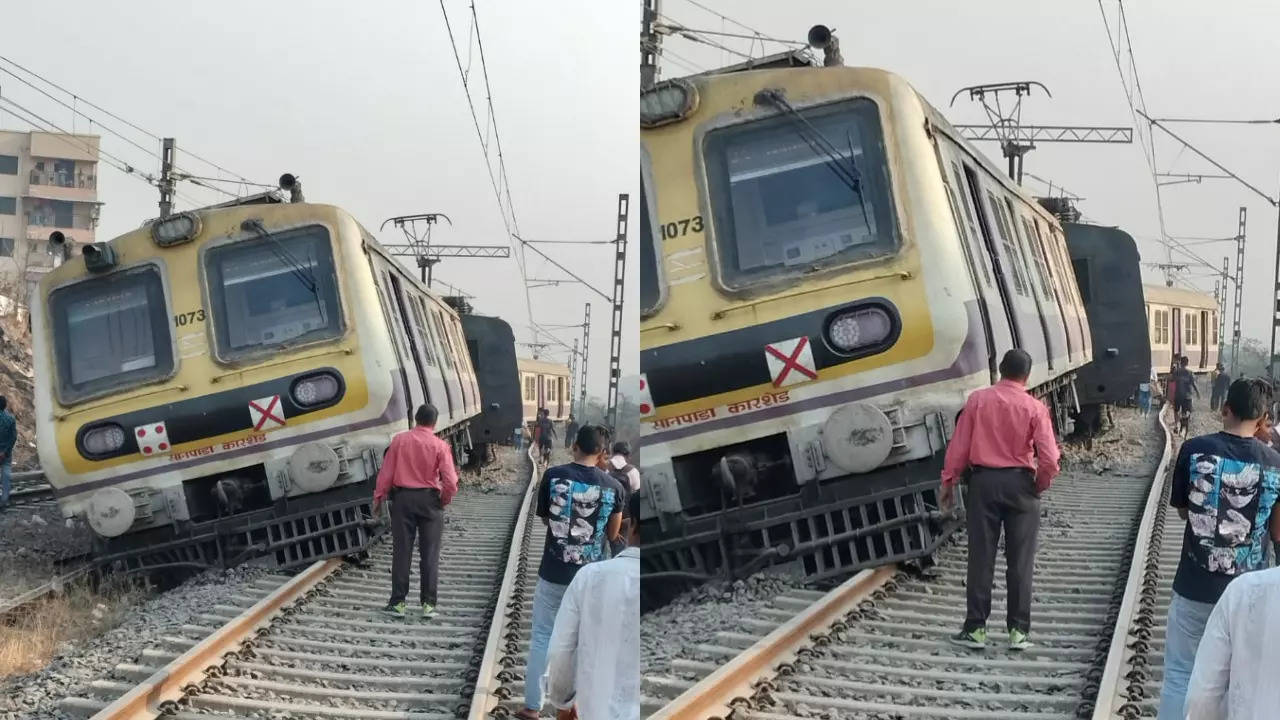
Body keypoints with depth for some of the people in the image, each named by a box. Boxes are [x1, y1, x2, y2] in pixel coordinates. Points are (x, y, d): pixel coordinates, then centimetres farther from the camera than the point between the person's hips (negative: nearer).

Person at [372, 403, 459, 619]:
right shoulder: (440, 446, -7)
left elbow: (386, 473, -3)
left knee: (401, 552, 7)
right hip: (429, 500, -1)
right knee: (430, 554, 5)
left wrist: (378, 498, 7)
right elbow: (450, 482, -12)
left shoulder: (399, 440, -4)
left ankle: (398, 603, 8)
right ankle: (428, 604, 5)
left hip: (402, 498, 1)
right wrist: (445, 500, 6)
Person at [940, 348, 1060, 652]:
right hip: (1019, 483, -1)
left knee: (981, 558, 6)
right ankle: (1019, 631, 7)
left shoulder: (977, 400, -3)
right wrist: (1040, 485, 7)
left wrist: (948, 482, 8)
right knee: (1020, 561, 6)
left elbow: (959, 446, -2)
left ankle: (975, 628, 8)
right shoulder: (1034, 408, -6)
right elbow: (1049, 459, -11)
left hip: (983, 481, 1)